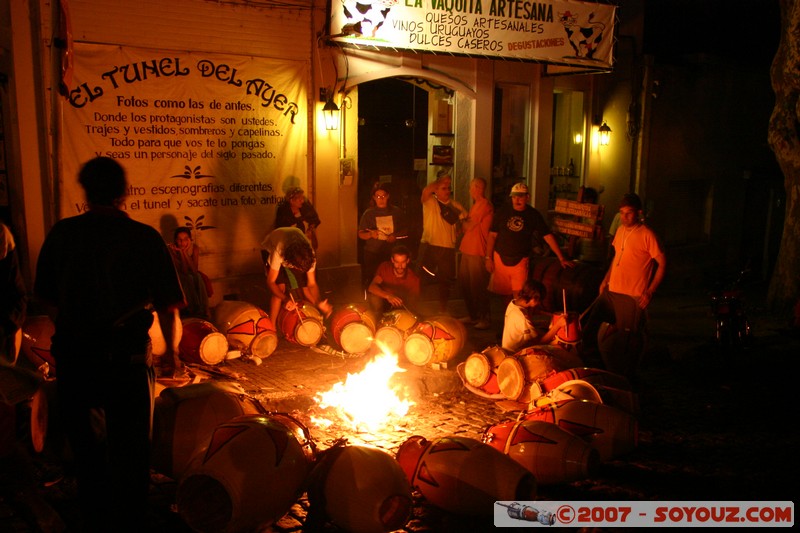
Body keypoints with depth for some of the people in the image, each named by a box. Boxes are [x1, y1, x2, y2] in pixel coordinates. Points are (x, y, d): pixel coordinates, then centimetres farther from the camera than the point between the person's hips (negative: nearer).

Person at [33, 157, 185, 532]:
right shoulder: (146, 238, -8)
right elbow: (168, 309, -9)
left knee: (86, 450, 20)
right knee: (130, 452, 13)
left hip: (72, 360, 3)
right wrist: (172, 350, 9)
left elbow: (45, 298, 6)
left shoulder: (61, 233, -1)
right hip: (127, 361, -3)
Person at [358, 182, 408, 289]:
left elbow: (405, 230, 11)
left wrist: (395, 235, -10)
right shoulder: (368, 213, 2)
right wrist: (370, 234, -18)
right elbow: (361, 234, 3)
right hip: (372, 255, -1)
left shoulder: (396, 211, 5)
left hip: (391, 254, 1)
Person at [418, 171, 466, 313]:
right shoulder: (430, 202, -3)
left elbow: (465, 218, 14)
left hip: (448, 248, 3)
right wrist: (441, 179, -19)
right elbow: (426, 191, -24)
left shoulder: (455, 205, 8)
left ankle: (443, 310, 27)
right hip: (429, 245, -3)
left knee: (445, 281, 12)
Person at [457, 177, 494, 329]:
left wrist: (463, 222, 5)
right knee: (465, 284, 14)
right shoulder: (476, 204, 19)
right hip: (468, 250, 10)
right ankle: (472, 315, 25)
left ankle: (484, 319, 2)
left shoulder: (484, 205, -13)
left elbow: (469, 226, -14)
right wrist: (465, 222, 1)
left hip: (477, 251, -10)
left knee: (477, 286, -6)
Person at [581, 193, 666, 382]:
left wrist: (650, 291, -16)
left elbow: (662, 263, -12)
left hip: (633, 296, -7)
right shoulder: (621, 230, 10)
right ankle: (587, 365, 27)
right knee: (590, 327, 9)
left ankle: (627, 378, 22)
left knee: (629, 339, 4)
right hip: (611, 291, 7)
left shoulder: (647, 235, -13)